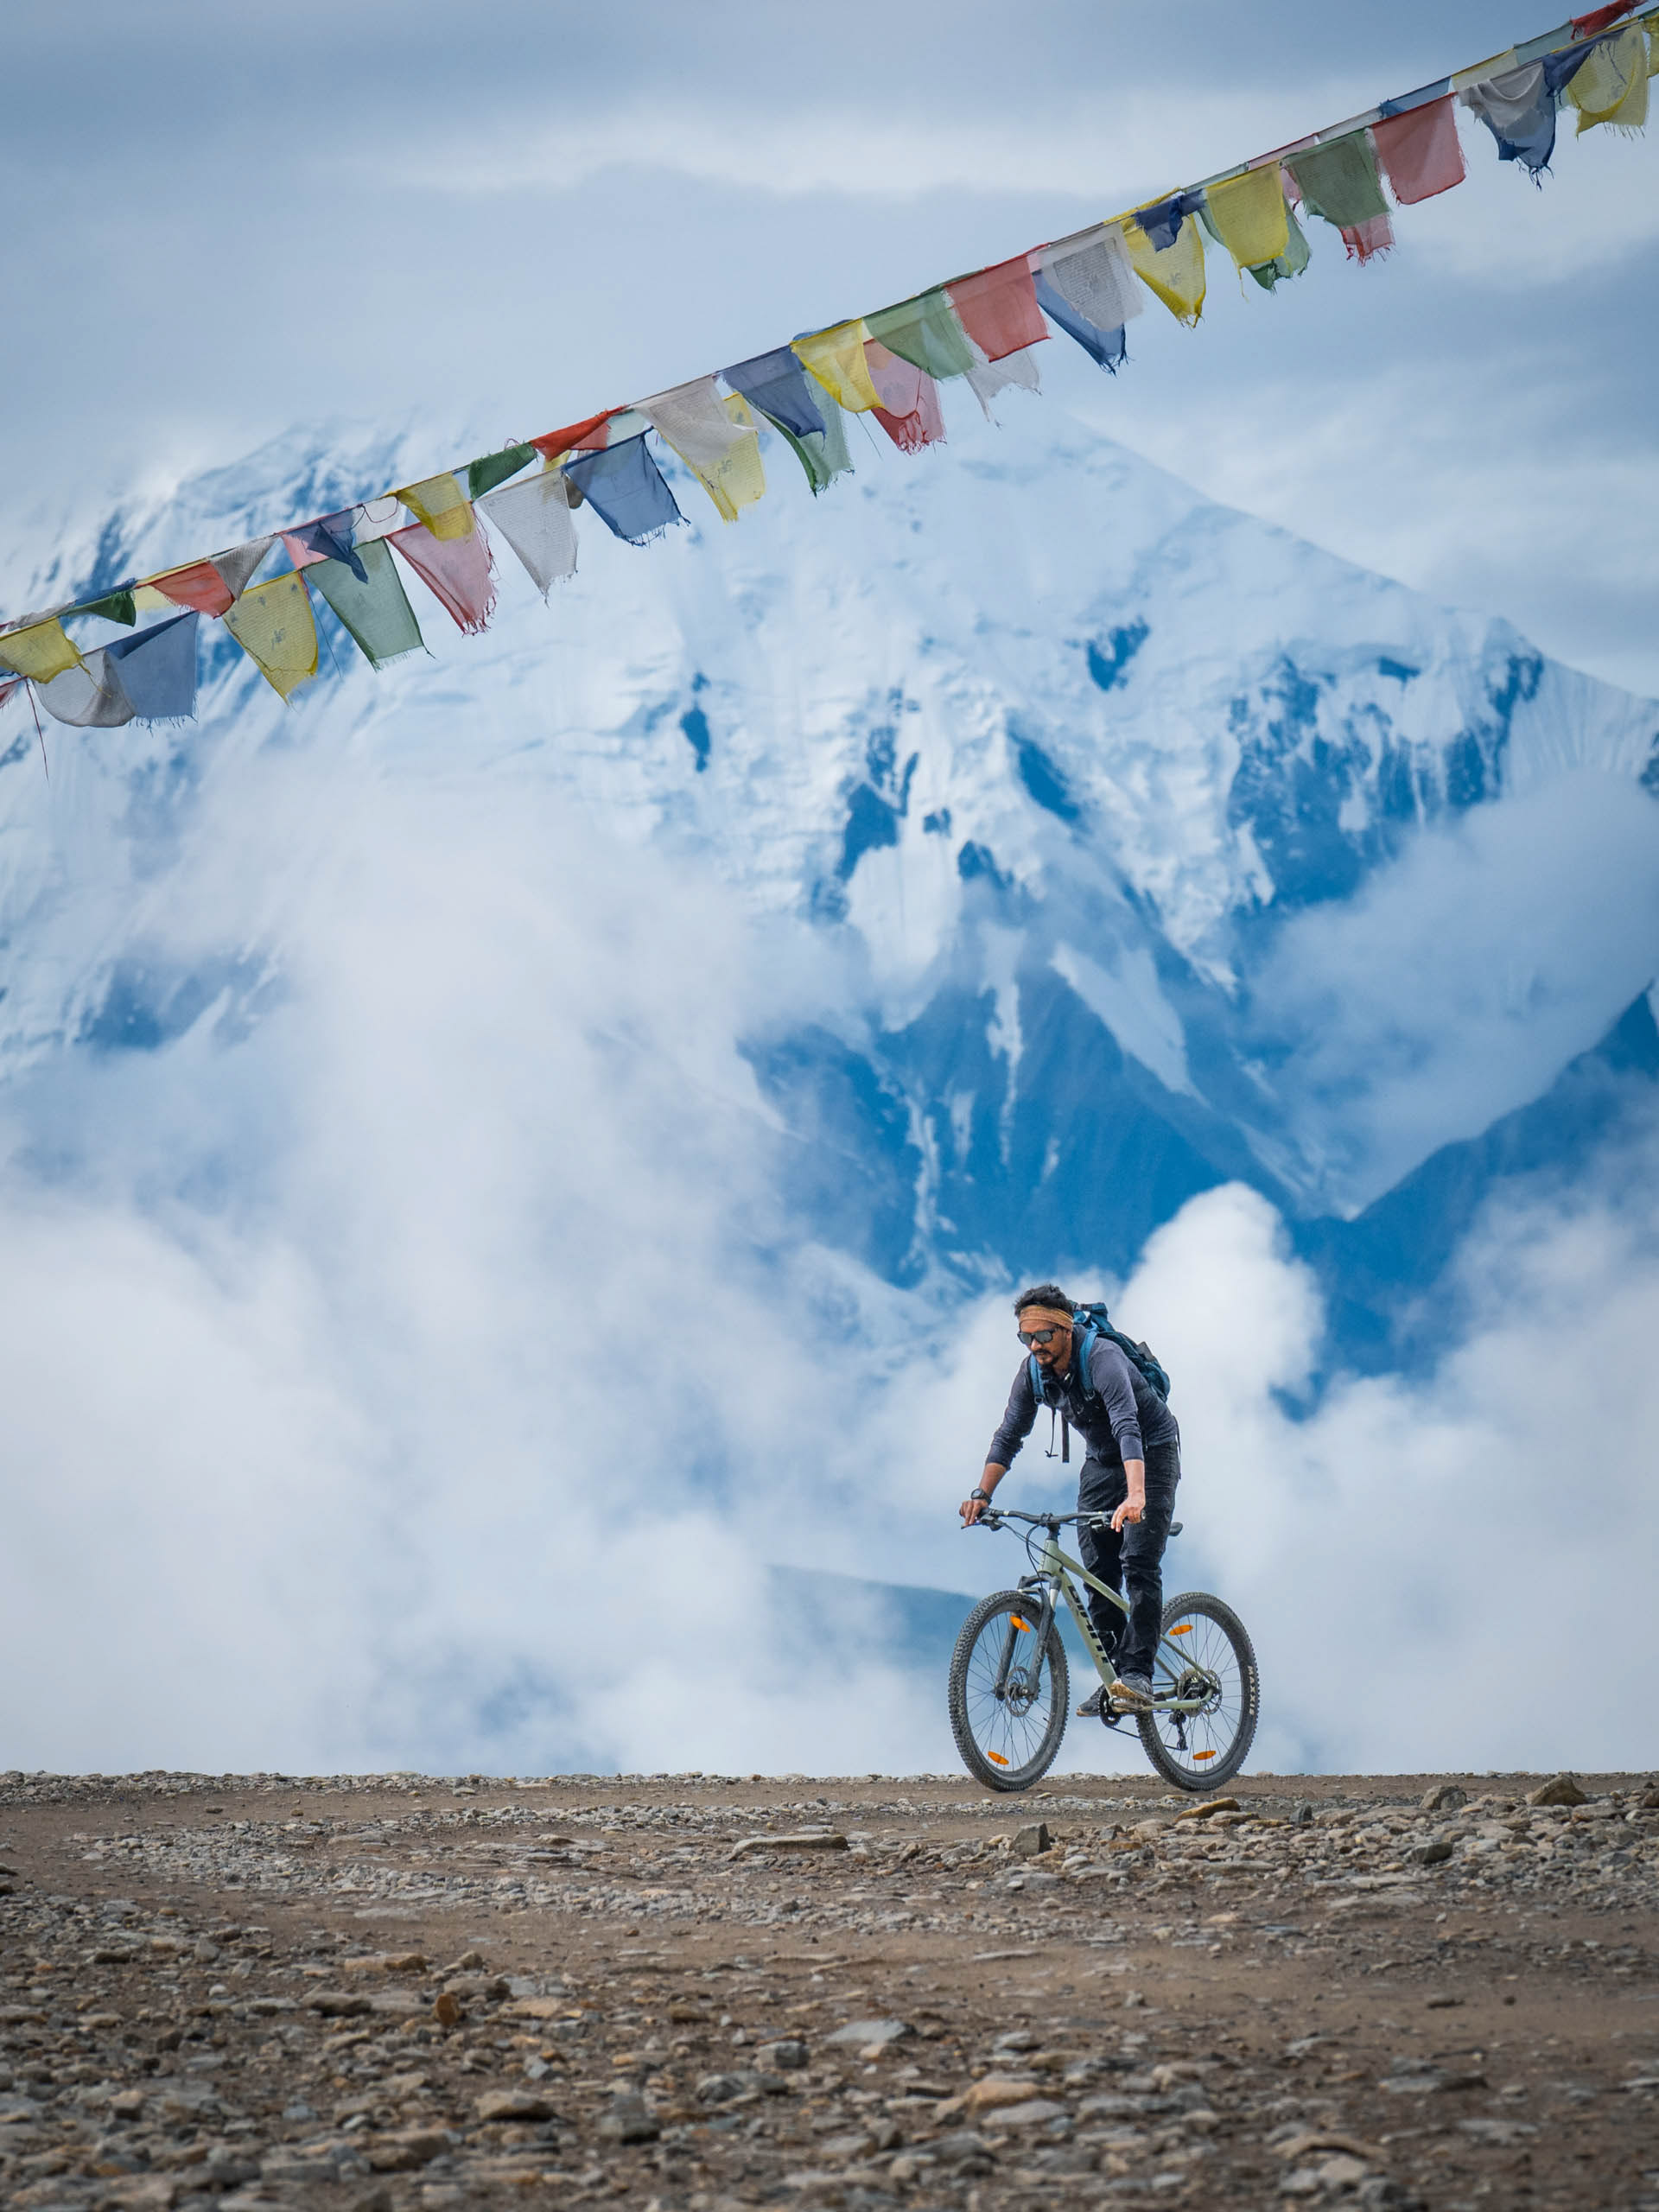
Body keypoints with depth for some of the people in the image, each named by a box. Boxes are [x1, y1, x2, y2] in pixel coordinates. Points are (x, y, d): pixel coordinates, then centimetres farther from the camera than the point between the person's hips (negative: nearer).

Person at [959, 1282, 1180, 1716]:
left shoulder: (1101, 1357, -32)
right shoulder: (1034, 1371, -12)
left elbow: (1128, 1427, -44)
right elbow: (1009, 1435, -4)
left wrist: (1135, 1496, -58)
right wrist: (982, 1493, -18)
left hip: (1150, 1456, -7)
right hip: (1101, 1461, 7)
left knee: (1139, 1565, -19)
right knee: (1097, 1572, 0)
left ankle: (1137, 1675, -20)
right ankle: (1113, 1674, 6)